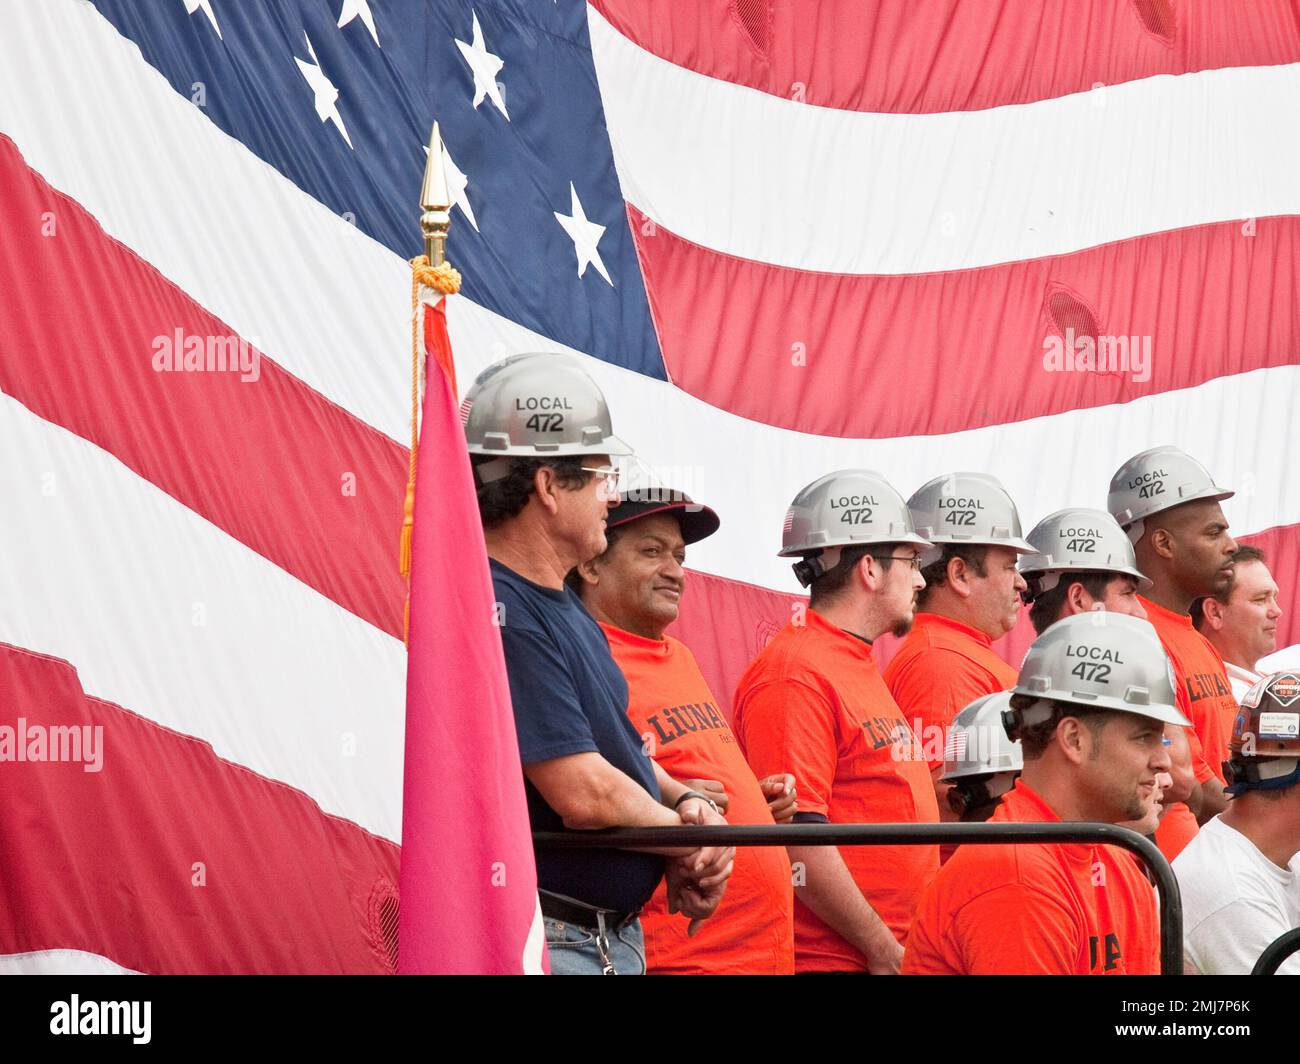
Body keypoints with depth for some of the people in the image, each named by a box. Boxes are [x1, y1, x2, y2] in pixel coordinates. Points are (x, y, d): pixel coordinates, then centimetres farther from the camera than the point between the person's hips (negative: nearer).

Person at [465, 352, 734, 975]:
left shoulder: (566, 608, 15)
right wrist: (685, 839, -6)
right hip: (546, 943, -10)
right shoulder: (500, 613, -19)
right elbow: (585, 794, -23)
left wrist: (687, 803, -1)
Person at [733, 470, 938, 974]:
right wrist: (883, 951, -16)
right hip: (828, 959, -9)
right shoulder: (796, 673, -12)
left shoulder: (860, 667, 19)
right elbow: (796, 837, -19)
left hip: (893, 951, 9)